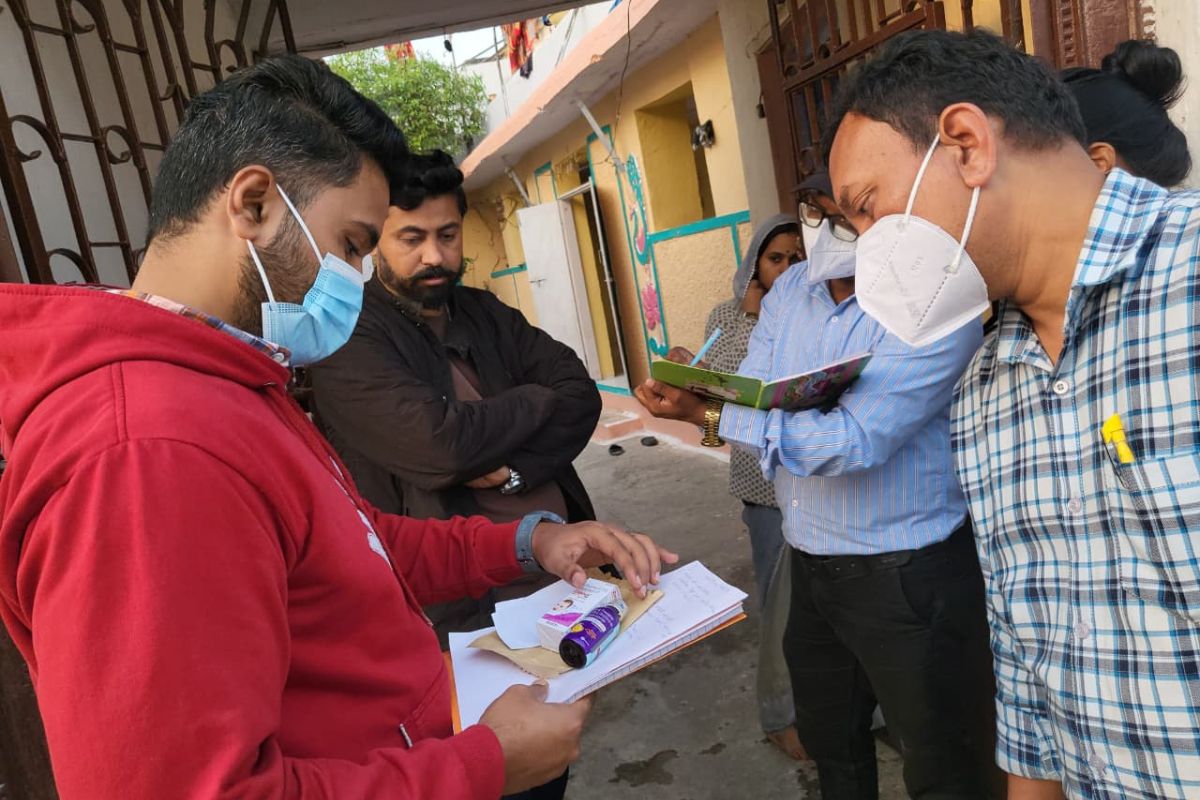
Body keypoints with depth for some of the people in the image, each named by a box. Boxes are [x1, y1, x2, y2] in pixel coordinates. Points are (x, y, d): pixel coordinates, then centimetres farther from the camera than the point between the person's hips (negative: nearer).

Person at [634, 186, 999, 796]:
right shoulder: (790, 290, 3)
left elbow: (856, 440, -29)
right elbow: (750, 399, -2)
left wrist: (708, 416, -30)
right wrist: (695, 385, -25)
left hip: (908, 573, -6)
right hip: (809, 562, 7)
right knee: (828, 737, 26)